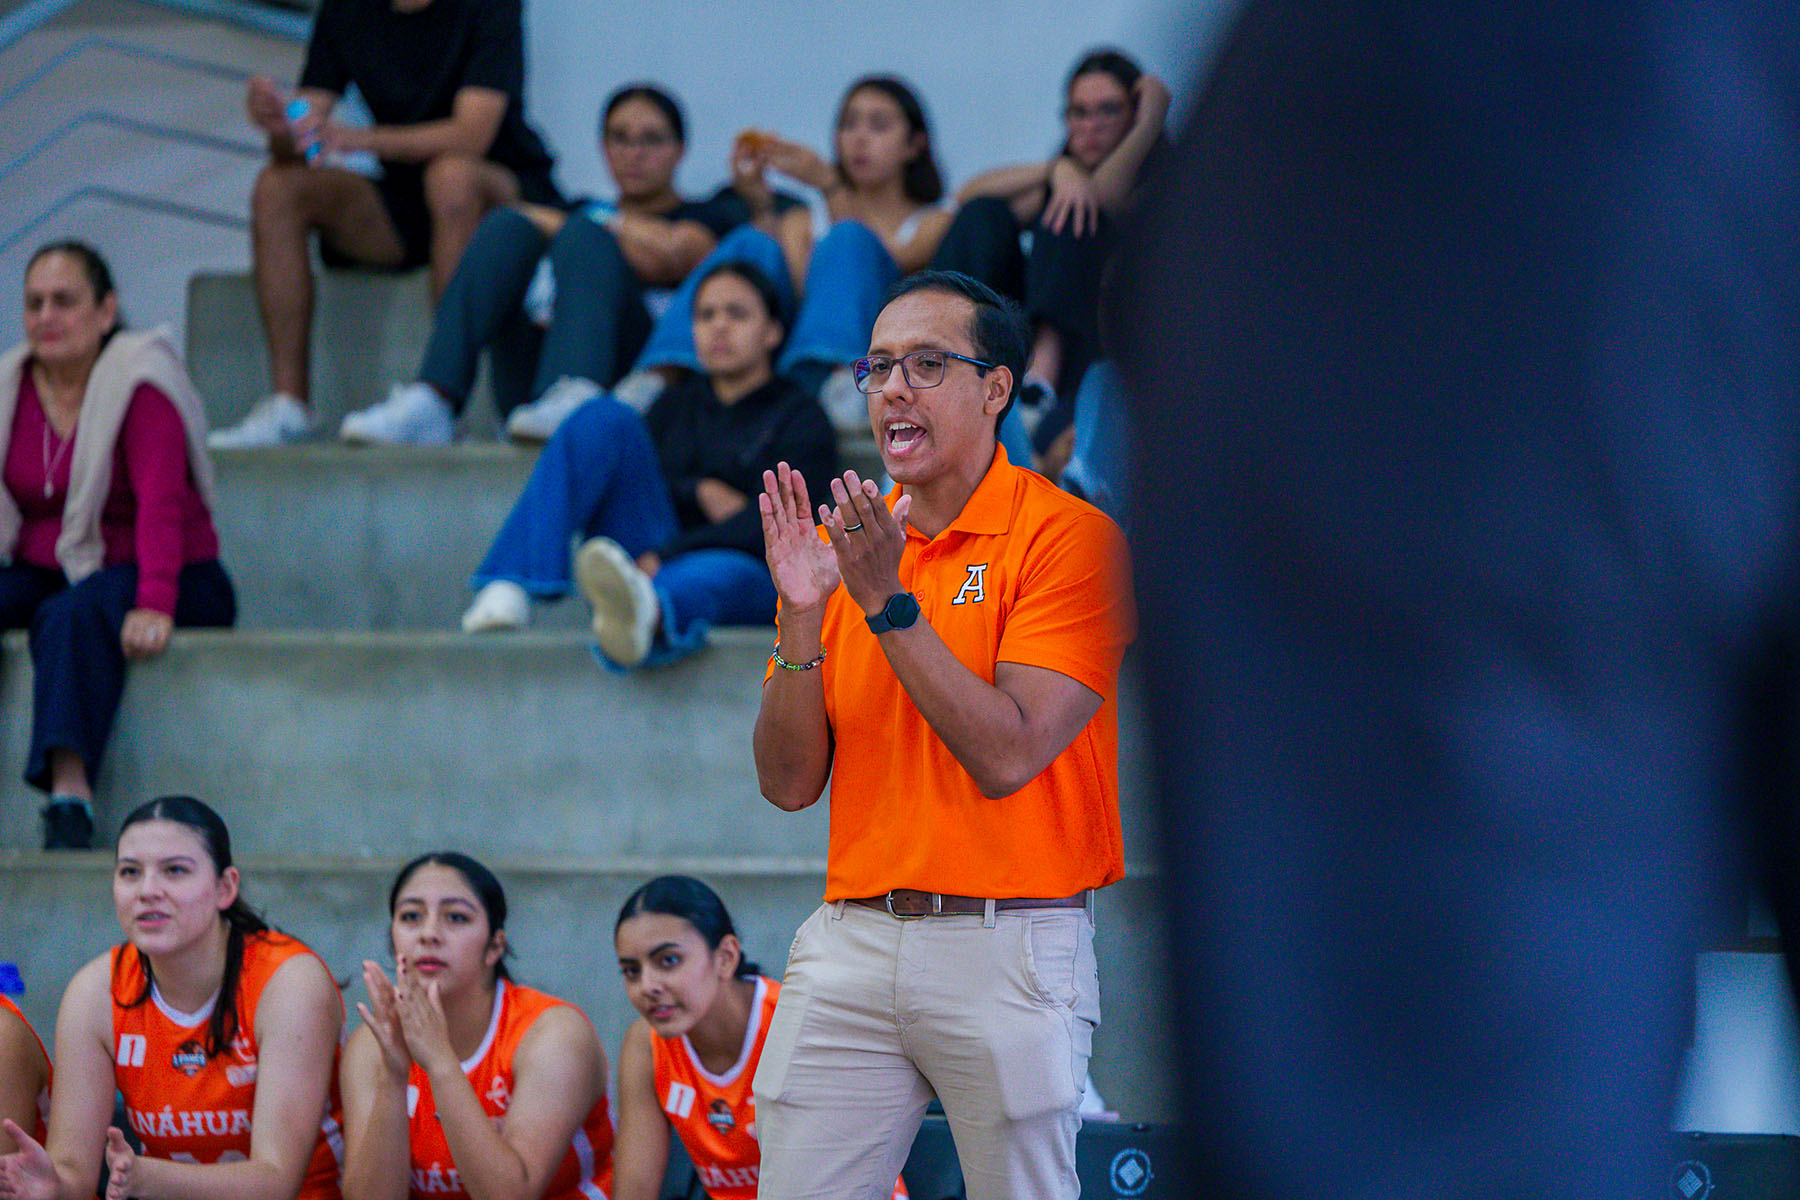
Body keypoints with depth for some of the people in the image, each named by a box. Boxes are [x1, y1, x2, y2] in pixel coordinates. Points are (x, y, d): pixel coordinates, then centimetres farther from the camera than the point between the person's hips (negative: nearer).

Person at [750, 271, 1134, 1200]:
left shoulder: (1068, 537, -6)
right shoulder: (841, 545, 11)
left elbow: (1006, 757, -15)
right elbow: (788, 784, 6)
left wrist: (888, 604, -17)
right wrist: (802, 619, -7)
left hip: (1008, 946, -4)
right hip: (849, 941, 4)